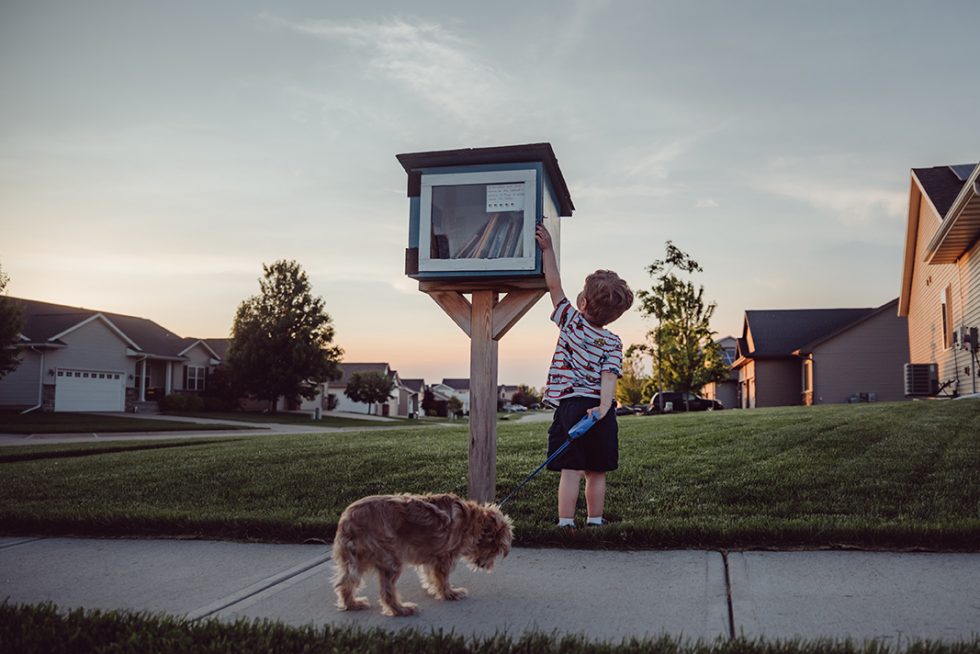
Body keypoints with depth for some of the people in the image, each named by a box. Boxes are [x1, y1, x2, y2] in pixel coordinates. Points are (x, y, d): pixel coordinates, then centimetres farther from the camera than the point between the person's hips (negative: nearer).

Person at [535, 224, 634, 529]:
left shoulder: (571, 321, 0)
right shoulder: (613, 342, 3)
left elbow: (554, 284, 3)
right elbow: (609, 377, -10)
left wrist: (548, 248, 6)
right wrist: (603, 406, -18)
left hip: (570, 406, -2)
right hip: (598, 408, 2)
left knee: (571, 470, -3)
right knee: (596, 473, 13)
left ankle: (565, 523, -5)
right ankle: (595, 521, 22)